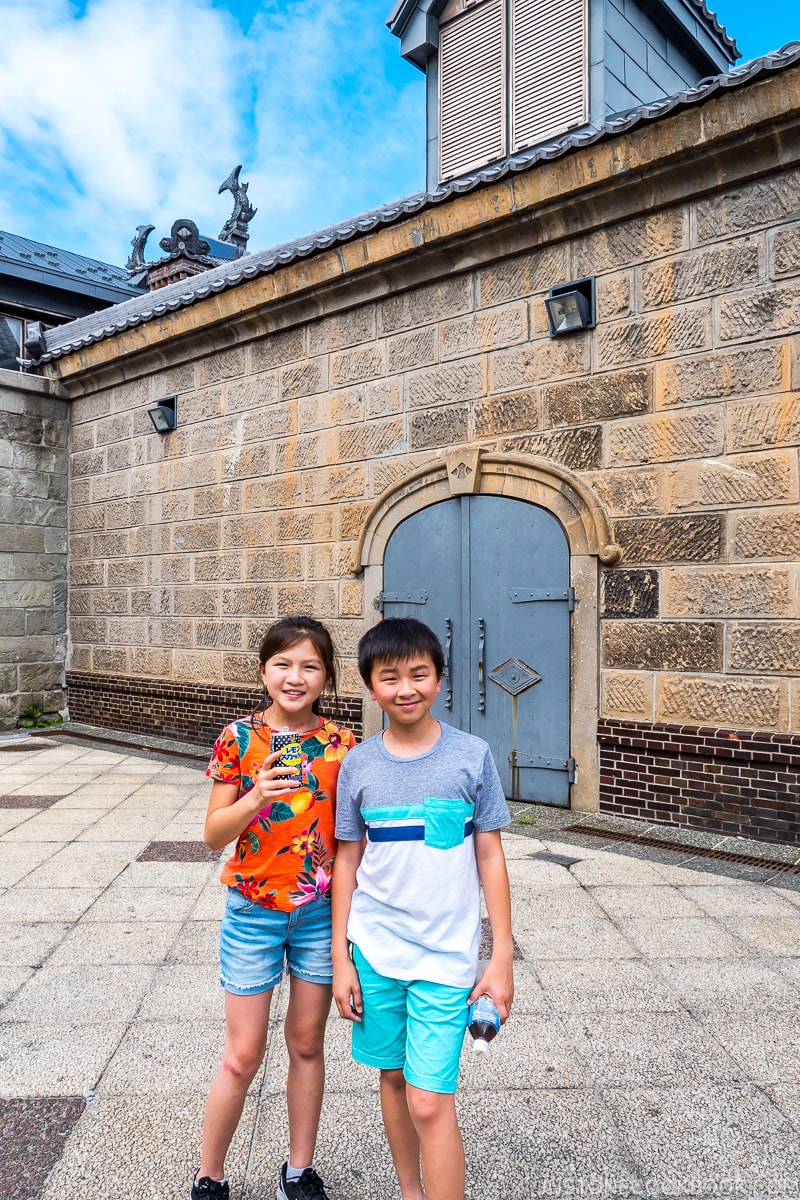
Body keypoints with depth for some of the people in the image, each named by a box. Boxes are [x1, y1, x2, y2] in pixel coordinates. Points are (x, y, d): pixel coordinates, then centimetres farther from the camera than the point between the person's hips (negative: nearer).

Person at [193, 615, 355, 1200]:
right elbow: (214, 835, -8)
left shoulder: (341, 744, -5)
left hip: (321, 911, 2)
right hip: (254, 911, -1)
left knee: (307, 1043, 16)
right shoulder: (240, 739, -9)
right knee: (243, 1055, 9)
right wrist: (255, 798, -26)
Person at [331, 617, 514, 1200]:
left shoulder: (472, 755, -8)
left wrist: (502, 958, -3)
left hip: (445, 955, -3)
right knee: (393, 1077, 18)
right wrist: (341, 959, 4)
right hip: (374, 950, 3)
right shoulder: (358, 764, -3)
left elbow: (490, 858, -3)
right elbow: (348, 861, 4)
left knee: (430, 1102, -5)